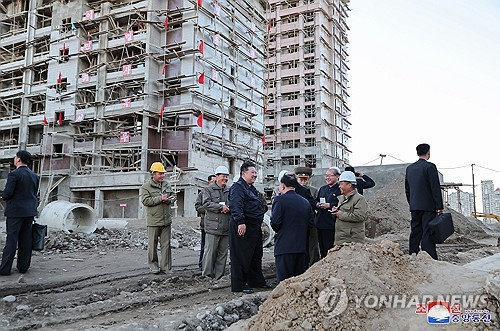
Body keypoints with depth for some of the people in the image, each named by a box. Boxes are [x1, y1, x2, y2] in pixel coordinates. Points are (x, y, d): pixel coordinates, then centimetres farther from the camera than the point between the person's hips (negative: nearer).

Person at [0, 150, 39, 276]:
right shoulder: (34, 175, 9)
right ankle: (23, 266, 14)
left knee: (11, 239, -2)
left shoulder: (14, 174, -12)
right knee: (26, 239, 8)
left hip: (15, 211, -6)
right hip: (30, 212, 6)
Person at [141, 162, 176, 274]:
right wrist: (160, 199, -19)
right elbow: (145, 201, -13)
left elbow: (173, 197, 18)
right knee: (153, 244, 4)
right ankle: (153, 264, 19)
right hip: (153, 220, -4)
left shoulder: (167, 184, 12)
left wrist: (169, 200, -5)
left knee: (166, 244, 6)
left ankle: (165, 266, 14)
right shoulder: (146, 186, -3)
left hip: (166, 220, 4)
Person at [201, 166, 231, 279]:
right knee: (210, 252, -4)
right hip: (213, 227, -5)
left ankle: (219, 276, 16)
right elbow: (206, 204, -10)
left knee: (223, 253, 8)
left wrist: (228, 208, -10)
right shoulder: (208, 189, 3)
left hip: (226, 227, 5)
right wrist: (221, 207, -16)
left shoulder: (230, 191, 16)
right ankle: (207, 275, 6)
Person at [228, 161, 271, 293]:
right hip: (243, 227, -10)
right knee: (241, 256, -4)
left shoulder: (252, 189, 22)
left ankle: (256, 281, 29)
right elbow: (236, 205, -24)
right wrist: (240, 222, -31)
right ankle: (239, 285, 3)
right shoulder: (237, 187, -11)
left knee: (256, 255, 17)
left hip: (255, 227, 10)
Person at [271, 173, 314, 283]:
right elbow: (311, 223, 11)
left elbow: (275, 222, -15)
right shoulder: (305, 202, 11)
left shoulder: (280, 200, -8)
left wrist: (277, 230, 4)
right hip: (302, 247, 6)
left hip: (284, 247, -6)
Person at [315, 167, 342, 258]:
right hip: (320, 223, 7)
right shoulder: (322, 188, 19)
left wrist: (330, 205, -18)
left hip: (331, 224, -7)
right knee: (322, 248, 13)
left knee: (329, 248, -4)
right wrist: (317, 204, 3)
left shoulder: (340, 189, -7)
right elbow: (316, 201, 25)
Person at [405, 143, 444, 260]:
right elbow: (436, 188, -12)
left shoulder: (409, 168, 12)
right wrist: (439, 207, -9)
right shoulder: (430, 166, -9)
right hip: (428, 206, -6)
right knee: (428, 233, -7)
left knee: (415, 233, 10)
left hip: (414, 207, 6)